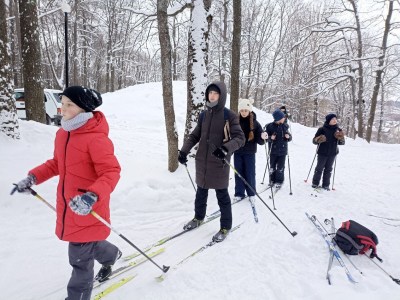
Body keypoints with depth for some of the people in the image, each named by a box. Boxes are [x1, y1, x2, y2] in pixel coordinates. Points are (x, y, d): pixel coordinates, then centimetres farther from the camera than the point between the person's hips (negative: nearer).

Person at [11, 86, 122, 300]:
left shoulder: (96, 138, -23)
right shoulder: (63, 133, 3)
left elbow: (111, 172, -26)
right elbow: (57, 163, 16)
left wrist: (92, 196, -40)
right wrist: (33, 177, 5)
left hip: (88, 209, -8)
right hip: (68, 205, 8)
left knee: (80, 256, 7)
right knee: (85, 243, 27)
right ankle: (111, 256, 56)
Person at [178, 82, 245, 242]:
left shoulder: (229, 116, -9)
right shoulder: (204, 114, 6)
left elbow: (239, 138, -13)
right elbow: (195, 135, 13)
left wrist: (226, 149, -31)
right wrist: (184, 151, 1)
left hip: (219, 163, -5)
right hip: (202, 161, 5)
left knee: (222, 195, 7)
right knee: (201, 192, 19)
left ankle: (225, 227, 24)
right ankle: (198, 218, 41)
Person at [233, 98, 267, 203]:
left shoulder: (255, 123, -5)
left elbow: (259, 140, -6)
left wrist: (263, 137, -27)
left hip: (250, 152, -1)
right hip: (237, 152, 2)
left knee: (250, 173, 6)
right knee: (238, 173, 8)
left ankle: (251, 193, 21)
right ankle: (239, 193, 20)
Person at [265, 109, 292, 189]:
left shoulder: (285, 126, 1)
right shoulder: (270, 126, -8)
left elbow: (289, 137, 11)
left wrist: (288, 136, -11)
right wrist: (270, 138, -22)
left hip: (282, 150, 2)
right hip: (273, 150, -1)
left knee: (280, 167, 4)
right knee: (272, 167, 10)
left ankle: (279, 181, 16)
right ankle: (272, 180, 25)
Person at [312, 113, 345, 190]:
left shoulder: (338, 130, 2)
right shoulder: (322, 129, -8)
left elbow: (342, 143, 8)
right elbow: (314, 141, -6)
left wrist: (341, 138, -13)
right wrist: (318, 140, -28)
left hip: (332, 154, 3)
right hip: (322, 153, -3)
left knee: (328, 169, 10)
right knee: (319, 168, 5)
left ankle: (326, 185, 20)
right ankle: (315, 183, 19)